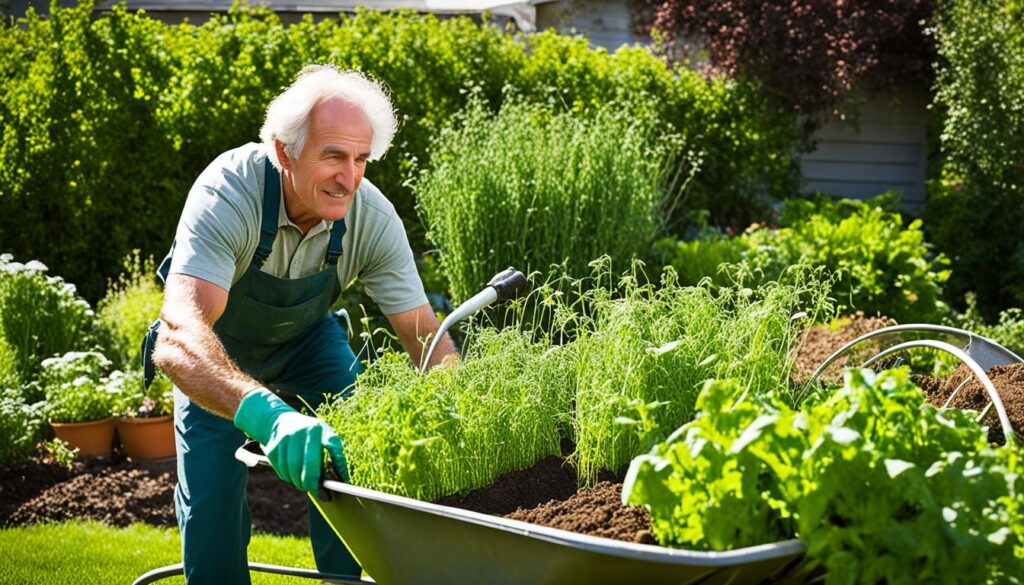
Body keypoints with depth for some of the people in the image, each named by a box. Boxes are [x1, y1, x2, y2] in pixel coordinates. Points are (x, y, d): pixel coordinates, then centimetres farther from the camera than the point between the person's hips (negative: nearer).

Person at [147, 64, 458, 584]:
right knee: (211, 504, -12)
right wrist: (268, 414, -70)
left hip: (307, 339, 2)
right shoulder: (227, 194, -40)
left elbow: (425, 336, -22)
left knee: (347, 462, -16)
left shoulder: (374, 219, -28)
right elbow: (176, 340, -53)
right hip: (216, 352, -2)